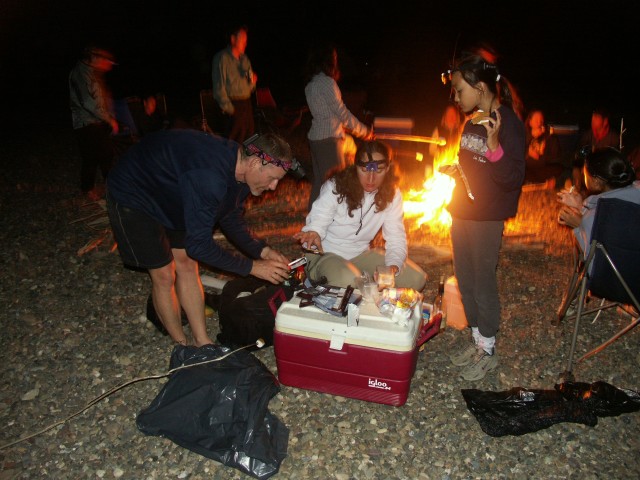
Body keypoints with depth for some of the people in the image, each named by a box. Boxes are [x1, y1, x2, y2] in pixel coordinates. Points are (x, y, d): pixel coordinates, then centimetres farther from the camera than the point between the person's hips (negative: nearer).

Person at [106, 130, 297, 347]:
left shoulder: (240, 167, -13)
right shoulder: (209, 177, -42)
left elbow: (231, 220, 1)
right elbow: (198, 245, -36)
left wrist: (262, 250, -11)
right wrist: (252, 267, -30)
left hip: (167, 196, 8)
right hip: (132, 197, -8)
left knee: (187, 265, 6)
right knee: (164, 276, -3)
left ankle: (202, 343, 18)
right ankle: (182, 347, 17)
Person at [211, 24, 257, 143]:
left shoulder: (244, 58, 16)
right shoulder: (222, 58, -6)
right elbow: (219, 86, -11)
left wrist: (252, 81, -2)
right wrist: (228, 108, -15)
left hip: (247, 103, 7)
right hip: (233, 104, -7)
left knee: (249, 137, 8)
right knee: (235, 141, -10)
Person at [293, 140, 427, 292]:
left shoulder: (392, 194, -6)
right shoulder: (335, 187, -18)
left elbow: (396, 238, -8)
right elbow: (316, 224, -22)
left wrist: (393, 267, -29)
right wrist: (313, 234, -49)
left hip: (361, 254, 6)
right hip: (325, 255, -5)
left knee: (416, 278, -7)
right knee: (348, 281, -38)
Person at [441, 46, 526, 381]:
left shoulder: (508, 124, -16)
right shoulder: (471, 122, 7)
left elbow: (513, 180, -22)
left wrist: (494, 145, -36)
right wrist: (455, 202, 7)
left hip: (488, 219, -8)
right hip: (462, 213, 8)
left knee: (483, 282, 2)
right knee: (465, 280, 15)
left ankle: (488, 351, 20)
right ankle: (476, 339, 33)